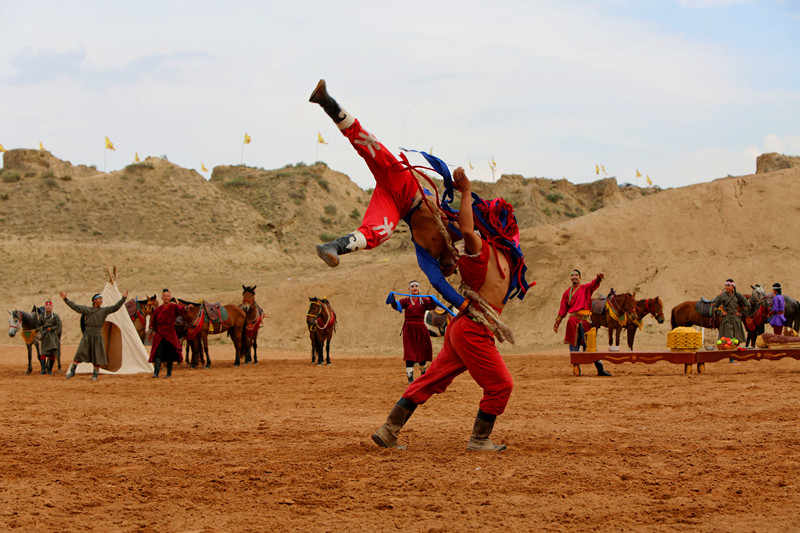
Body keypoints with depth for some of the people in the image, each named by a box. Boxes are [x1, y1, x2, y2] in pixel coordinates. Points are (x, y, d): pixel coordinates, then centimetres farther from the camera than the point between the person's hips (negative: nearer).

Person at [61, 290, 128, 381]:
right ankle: (72, 371, 0)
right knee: (80, 353, -8)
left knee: (97, 356, 1)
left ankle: (95, 374, 15)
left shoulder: (104, 310, 4)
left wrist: (123, 298, -15)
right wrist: (66, 299, 1)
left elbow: (115, 307, -5)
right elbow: (75, 306, 5)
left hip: (97, 336, 0)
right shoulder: (87, 309, 5)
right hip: (87, 336, 0)